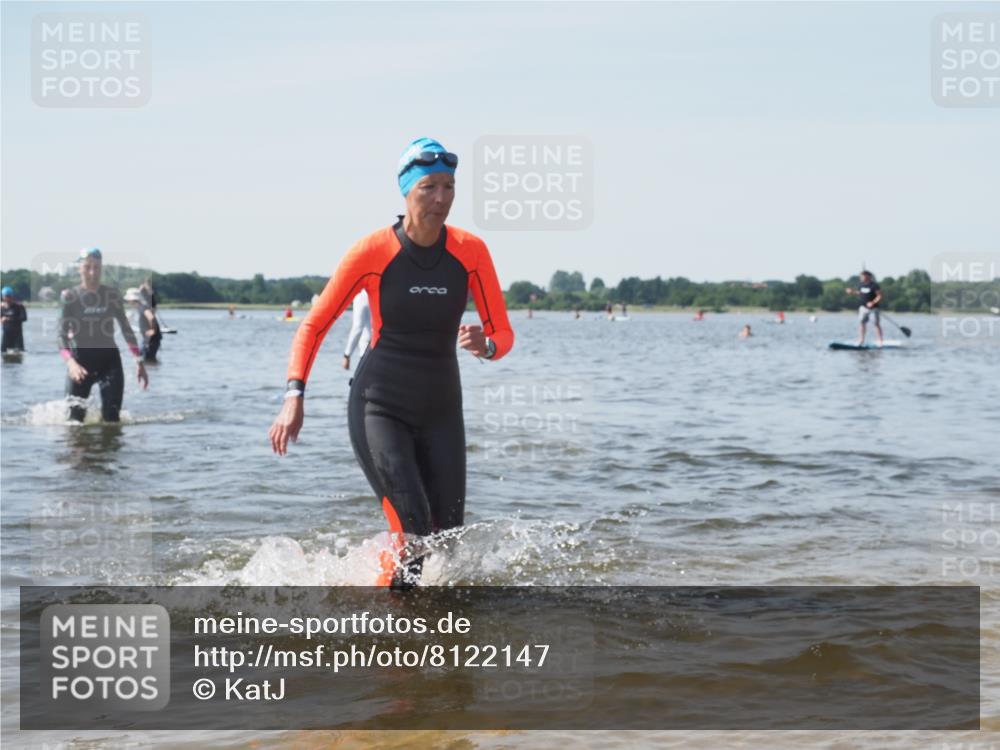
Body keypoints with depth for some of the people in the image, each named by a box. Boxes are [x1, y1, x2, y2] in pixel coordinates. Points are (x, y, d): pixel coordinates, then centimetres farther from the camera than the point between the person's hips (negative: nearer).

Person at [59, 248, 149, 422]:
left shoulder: (112, 295, 4)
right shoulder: (70, 297, -4)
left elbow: (126, 328, 12)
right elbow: (61, 333, -11)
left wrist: (139, 361, 7)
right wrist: (70, 362, -28)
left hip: (109, 358, 2)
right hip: (80, 358, -2)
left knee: (111, 416, -7)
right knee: (76, 416, -7)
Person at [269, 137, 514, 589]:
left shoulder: (470, 252, -4)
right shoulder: (373, 252, -12)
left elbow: (503, 334, 0)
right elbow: (314, 326, -5)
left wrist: (485, 346, -25)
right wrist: (294, 396, -17)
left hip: (441, 411, 4)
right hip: (379, 407, -4)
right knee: (412, 530, -18)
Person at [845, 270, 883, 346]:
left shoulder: (874, 285, -12)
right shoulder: (861, 285, 7)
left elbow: (879, 296, -12)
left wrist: (873, 302, -24)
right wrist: (853, 292, 4)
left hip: (873, 308, -6)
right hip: (863, 308, 6)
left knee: (877, 324, -1)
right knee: (861, 323, 1)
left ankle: (880, 342, 4)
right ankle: (861, 341, 6)